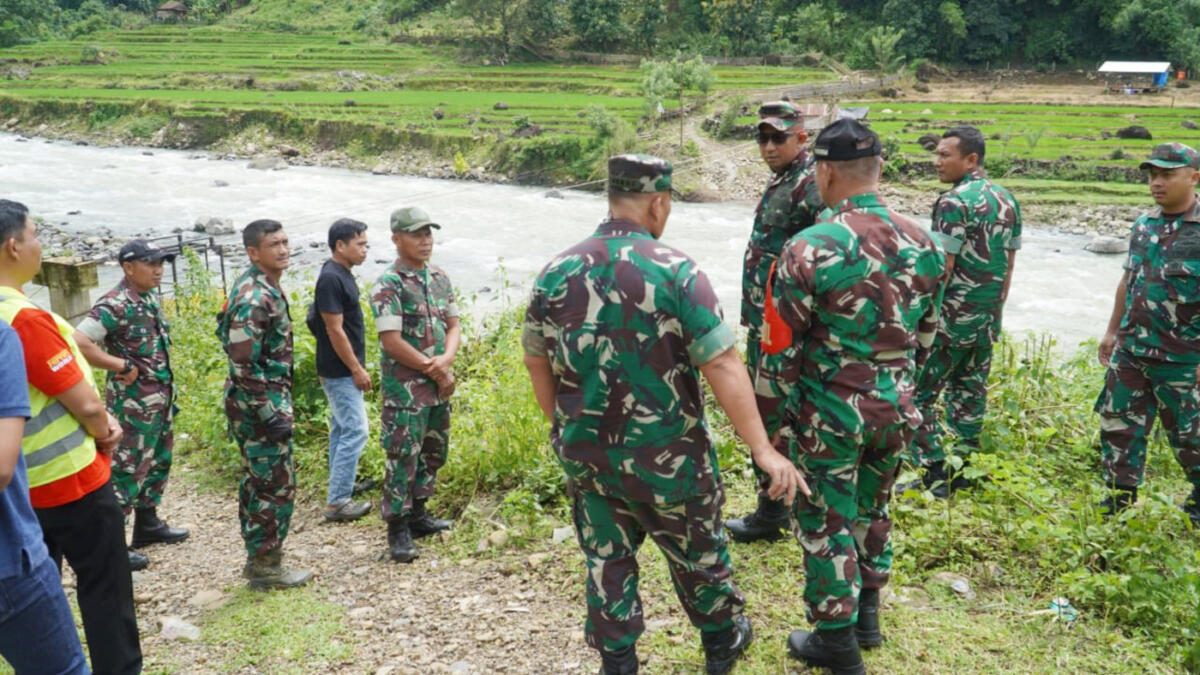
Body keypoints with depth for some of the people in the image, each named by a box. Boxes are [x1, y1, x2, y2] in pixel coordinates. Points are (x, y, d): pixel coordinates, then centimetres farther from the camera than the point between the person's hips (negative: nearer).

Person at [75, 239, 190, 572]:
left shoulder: (149, 299, 8)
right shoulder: (114, 304, -19)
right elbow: (78, 343, -28)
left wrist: (167, 389, 13)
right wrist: (122, 366, -21)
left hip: (160, 399, 9)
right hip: (133, 403, -9)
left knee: (158, 462, 19)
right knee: (127, 469, -3)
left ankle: (148, 524, 34)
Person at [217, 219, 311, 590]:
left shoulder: (261, 287, 10)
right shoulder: (255, 298, -21)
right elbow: (244, 364, -24)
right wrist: (270, 415, -23)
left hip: (258, 404, 10)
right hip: (260, 405, -10)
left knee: (257, 482, 17)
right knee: (276, 486, -2)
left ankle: (258, 558, 28)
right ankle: (267, 568, 9)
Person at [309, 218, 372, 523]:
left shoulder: (341, 274, 10)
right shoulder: (331, 279, -20)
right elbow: (334, 330, -22)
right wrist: (357, 369, -18)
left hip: (342, 371, 10)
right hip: (340, 371, -10)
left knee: (342, 429, 17)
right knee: (355, 431, -8)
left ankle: (340, 489, 28)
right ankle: (337, 503, -3)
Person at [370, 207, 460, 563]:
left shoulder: (439, 277, 8)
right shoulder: (389, 285, -13)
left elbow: (453, 325, 10)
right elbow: (392, 342, -18)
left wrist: (446, 359, -10)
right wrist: (435, 371, -13)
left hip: (440, 385, 7)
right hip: (405, 389, -7)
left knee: (434, 453, 16)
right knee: (403, 458, -2)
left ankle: (418, 514, 32)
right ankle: (398, 529, 9)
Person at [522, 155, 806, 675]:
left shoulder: (556, 273, -3)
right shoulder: (675, 271, -17)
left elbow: (536, 361, 7)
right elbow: (722, 367, -21)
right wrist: (763, 450, -18)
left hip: (585, 452, 3)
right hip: (664, 454, -3)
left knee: (607, 558, 18)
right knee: (696, 551, 20)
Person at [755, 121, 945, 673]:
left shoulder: (810, 249, -19)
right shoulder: (923, 245, -2)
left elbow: (782, 348, -15)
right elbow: (925, 336, 9)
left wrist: (767, 417, -3)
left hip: (829, 414, -6)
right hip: (894, 410, 6)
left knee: (826, 524, 10)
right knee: (872, 509, 24)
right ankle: (867, 616, 40)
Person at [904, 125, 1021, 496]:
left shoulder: (954, 202, -16)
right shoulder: (1007, 199, 10)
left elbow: (942, 268, -19)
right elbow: (1009, 264, 14)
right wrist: (995, 310, 21)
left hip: (951, 318, -8)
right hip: (987, 320, 8)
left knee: (919, 394, 1)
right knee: (970, 394, 14)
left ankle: (934, 477, 1)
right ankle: (961, 475, 21)